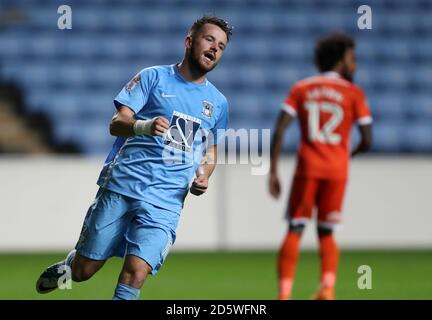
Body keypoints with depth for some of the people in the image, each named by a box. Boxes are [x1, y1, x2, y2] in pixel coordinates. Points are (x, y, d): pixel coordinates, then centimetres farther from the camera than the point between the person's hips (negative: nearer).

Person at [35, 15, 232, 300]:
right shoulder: (154, 77, 4)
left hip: (165, 201, 2)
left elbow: (211, 151, 26)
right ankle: (68, 264, 37)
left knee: (136, 273, -19)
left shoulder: (218, 102, 15)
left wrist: (203, 177, 4)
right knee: (82, 271, 4)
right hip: (121, 185, -2)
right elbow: (116, 124, -3)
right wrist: (144, 126, -25)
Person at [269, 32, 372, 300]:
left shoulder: (301, 89, 9)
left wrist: (273, 172, 1)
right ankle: (328, 287, -9)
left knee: (295, 230, 3)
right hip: (337, 169, 0)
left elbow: (279, 131, -1)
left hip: (307, 167, 1)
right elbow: (367, 141, 0)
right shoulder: (354, 93, 4)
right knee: (326, 233, 12)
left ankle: (284, 294, -10)